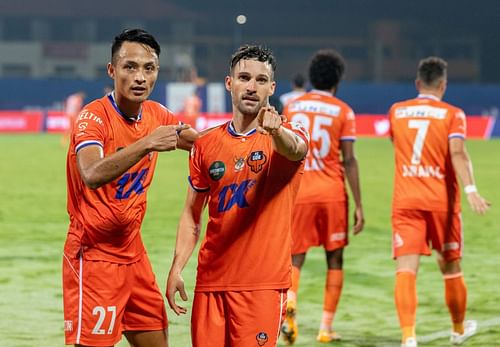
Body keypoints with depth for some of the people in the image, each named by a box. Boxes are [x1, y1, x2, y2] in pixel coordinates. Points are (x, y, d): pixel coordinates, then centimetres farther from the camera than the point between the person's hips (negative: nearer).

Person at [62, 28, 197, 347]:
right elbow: (92, 175, -36)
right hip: (94, 257, -8)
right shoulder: (94, 117, -18)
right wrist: (146, 144, -46)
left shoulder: (156, 114, 4)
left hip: (133, 253, 8)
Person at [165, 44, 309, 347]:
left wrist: (276, 131, -50)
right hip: (210, 280, 4)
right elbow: (192, 215, 16)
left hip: (263, 284, -4)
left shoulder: (285, 135, -1)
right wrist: (176, 269, 6)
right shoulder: (206, 144, 10)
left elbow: (294, 150, -27)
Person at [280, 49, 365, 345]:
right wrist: (359, 206, -3)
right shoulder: (343, 111, -2)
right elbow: (349, 160, -6)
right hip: (332, 193, -2)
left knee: (296, 257, 5)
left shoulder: (292, 107, 6)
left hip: (298, 193, 2)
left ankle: (290, 302, -26)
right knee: (335, 259, 11)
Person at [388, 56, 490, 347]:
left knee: (406, 269, -9)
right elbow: (457, 152, -19)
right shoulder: (452, 114, -2)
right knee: (451, 268, 17)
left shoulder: (397, 112, 8)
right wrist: (471, 190, -27)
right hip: (442, 201, -1)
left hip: (405, 201, 1)